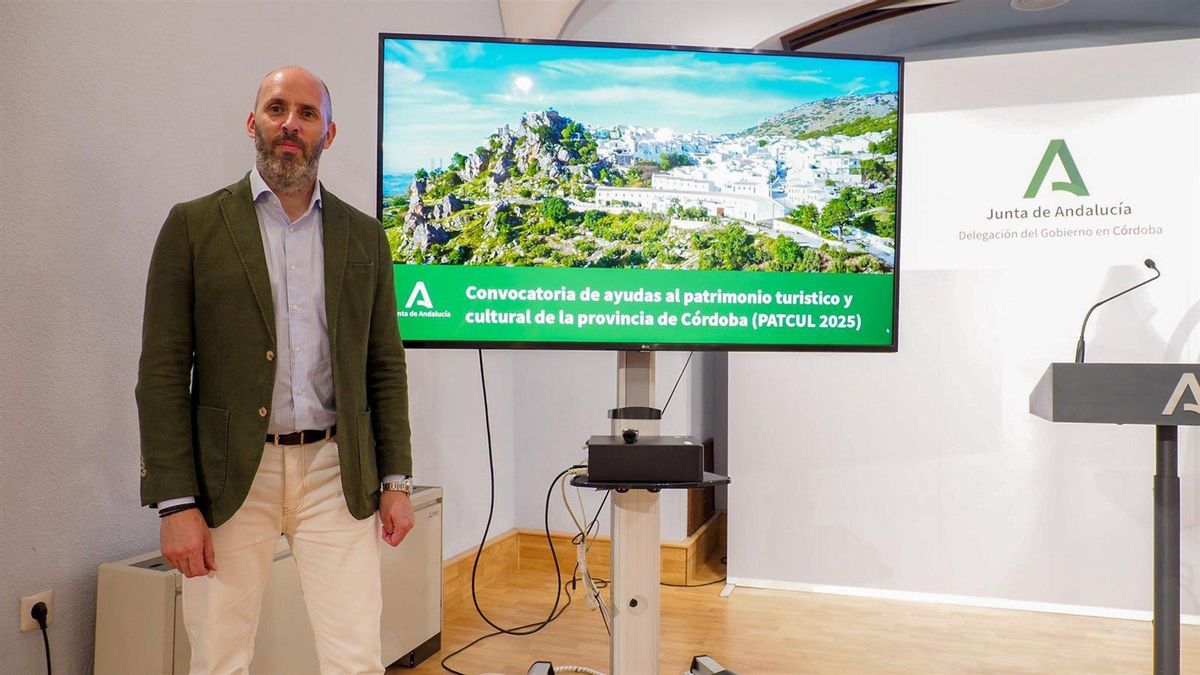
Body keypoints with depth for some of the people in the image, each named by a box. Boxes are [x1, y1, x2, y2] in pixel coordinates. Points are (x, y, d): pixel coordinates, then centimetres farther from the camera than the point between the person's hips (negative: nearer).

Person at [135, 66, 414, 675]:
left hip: (337, 474, 2)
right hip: (230, 477, -1)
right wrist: (175, 502, -8)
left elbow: (386, 367, 11)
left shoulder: (364, 235, 9)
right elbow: (162, 373, -2)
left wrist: (396, 480, 5)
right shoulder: (194, 226, 1)